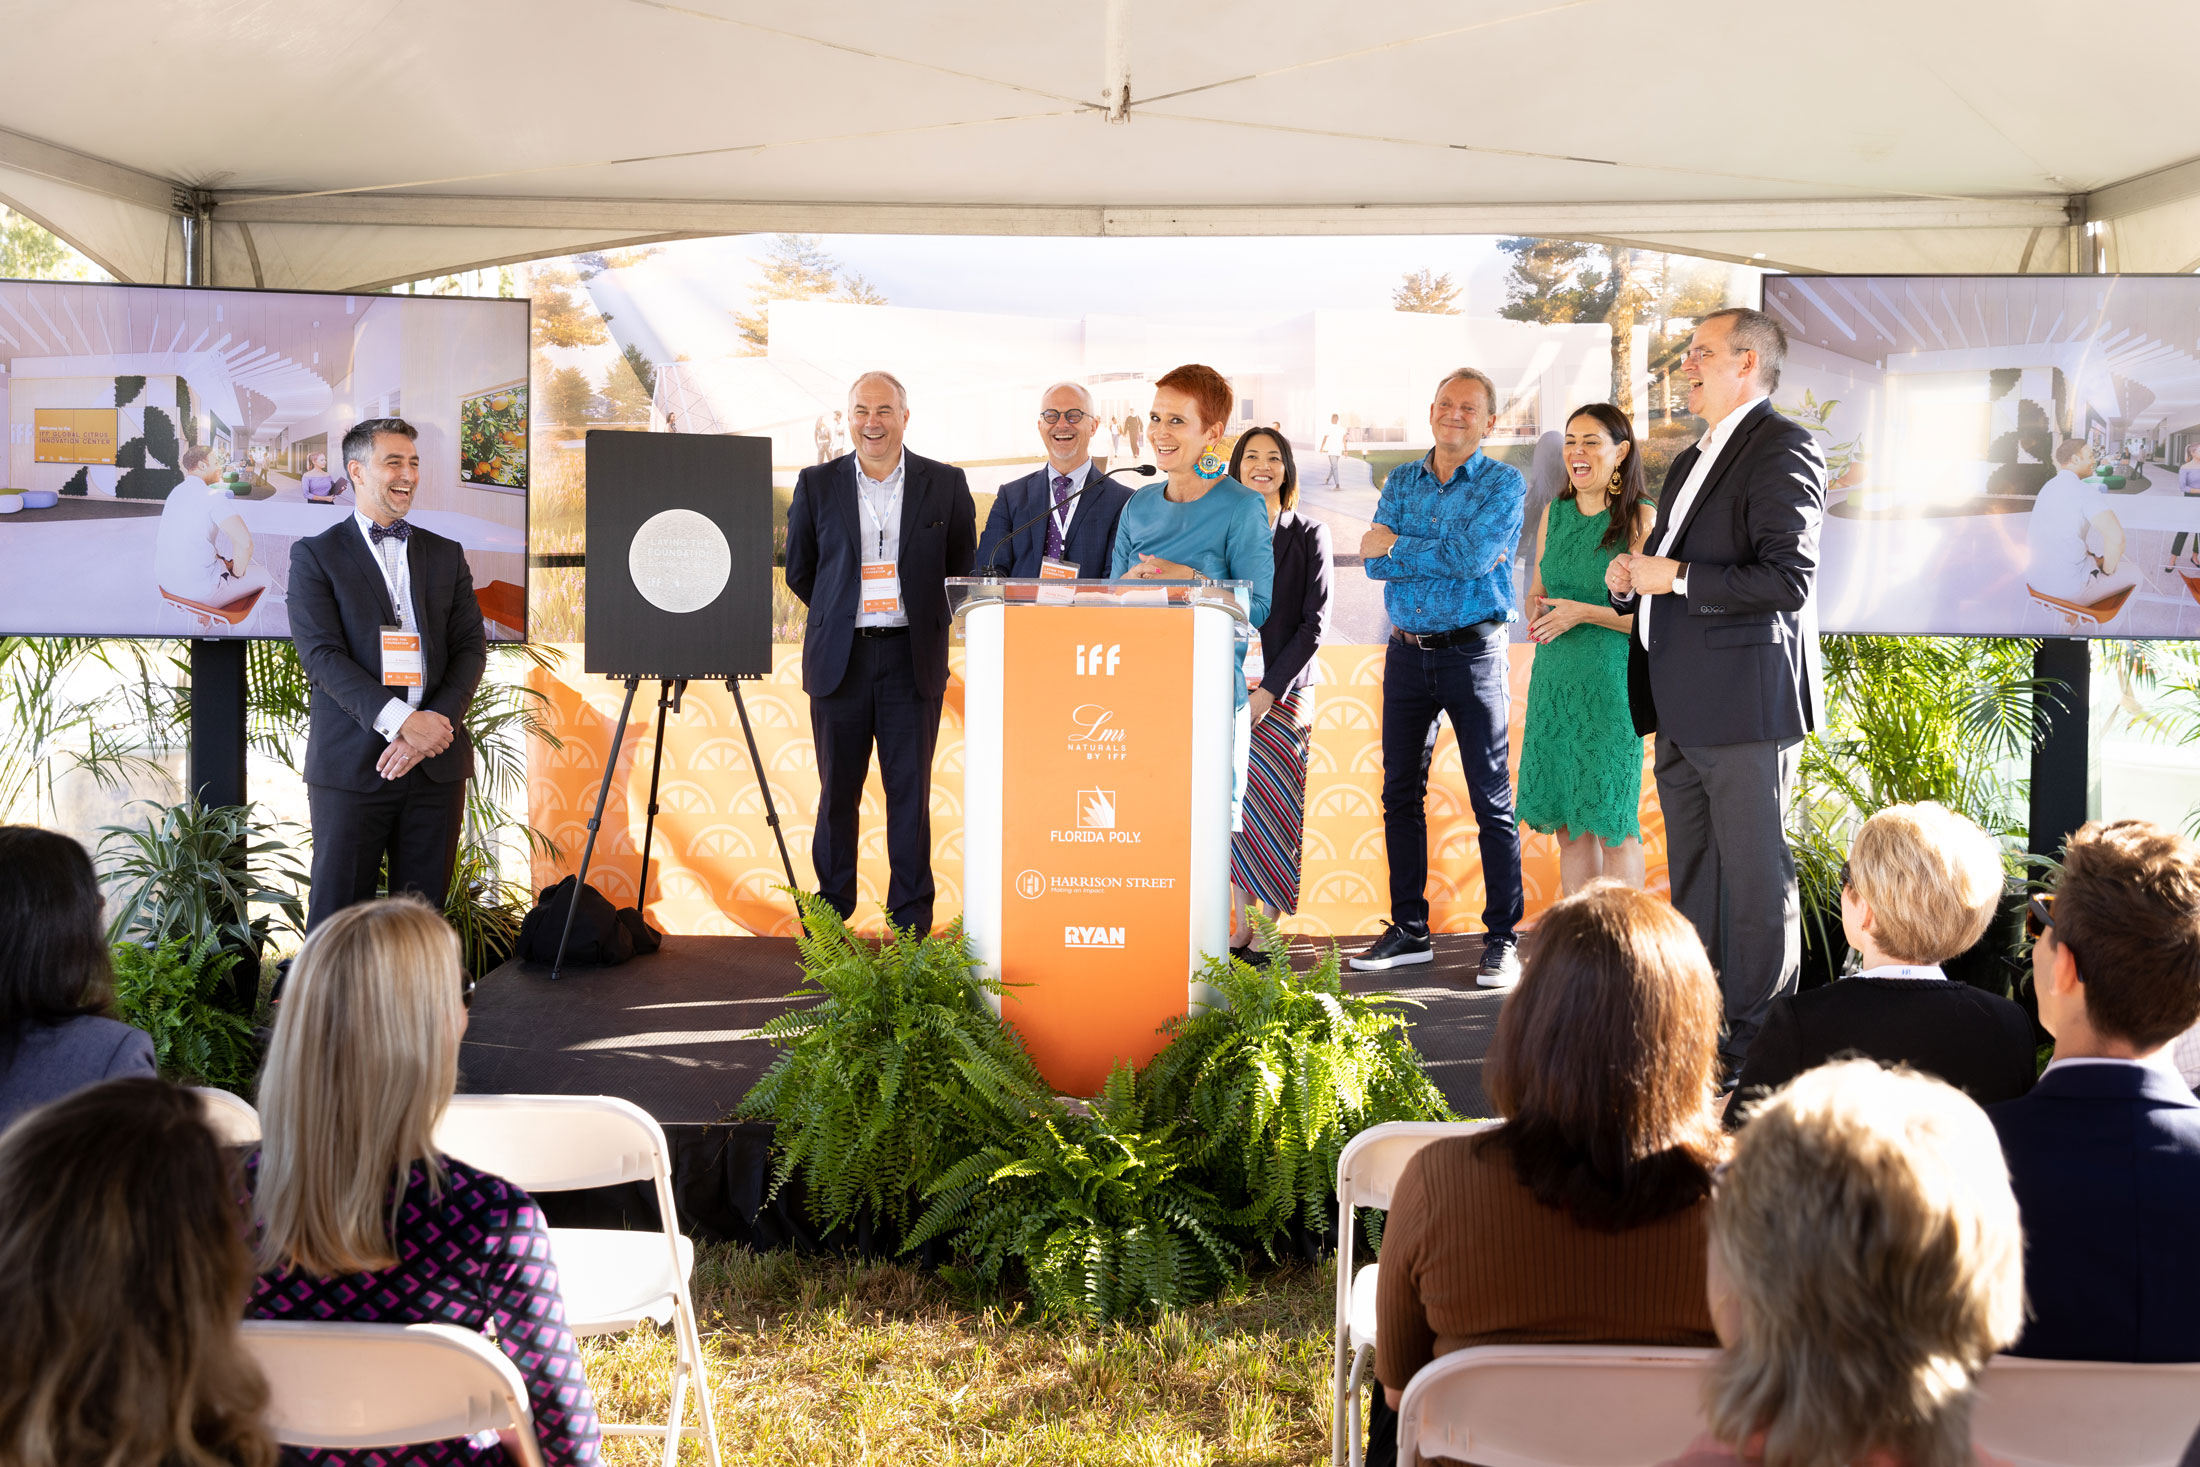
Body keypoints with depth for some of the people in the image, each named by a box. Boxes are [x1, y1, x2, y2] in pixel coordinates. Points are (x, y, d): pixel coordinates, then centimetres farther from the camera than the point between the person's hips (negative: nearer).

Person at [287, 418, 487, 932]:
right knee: (337, 919, -1)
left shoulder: (446, 555, 15)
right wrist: (398, 720, -19)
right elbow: (321, 654, -8)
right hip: (351, 764, -3)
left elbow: (471, 647, 8)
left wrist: (437, 722, -10)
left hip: (437, 762, 3)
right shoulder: (315, 555, 4)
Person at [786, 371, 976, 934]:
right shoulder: (817, 484, 5)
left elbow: (963, 569, 12)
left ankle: (911, 922, 11)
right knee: (837, 791, 6)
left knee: (910, 792, 2)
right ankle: (831, 912, 19)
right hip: (840, 660, 1)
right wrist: (840, 615, 11)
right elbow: (798, 570, 14)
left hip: (912, 660, -1)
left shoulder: (945, 485, 4)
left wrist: (920, 616, 9)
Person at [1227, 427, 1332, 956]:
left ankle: (1263, 937, -1)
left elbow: (1313, 623, 0)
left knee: (1272, 810, -4)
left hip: (1284, 694, -1)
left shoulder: (1309, 535, 6)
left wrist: (1269, 690, -9)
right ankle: (1241, 929, 1)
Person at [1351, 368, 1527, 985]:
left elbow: (1472, 555, -18)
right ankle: (1408, 929, 17)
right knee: (1401, 793, 8)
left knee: (1492, 798, -3)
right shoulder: (1401, 481, 11)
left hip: (1473, 652, -5)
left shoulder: (1504, 484, -2)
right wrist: (1448, 556, -13)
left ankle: (1502, 938, 2)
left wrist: (1398, 547, -8)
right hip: (1407, 651, 5)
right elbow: (1375, 561, -3)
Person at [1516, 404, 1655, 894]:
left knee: (1612, 822, -1)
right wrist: (1537, 612, -1)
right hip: (1554, 678, 6)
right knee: (1567, 822, 7)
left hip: (1612, 682, -5)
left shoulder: (1641, 519, -8)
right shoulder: (1554, 513, 10)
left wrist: (1583, 613, -17)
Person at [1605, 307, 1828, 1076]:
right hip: (1684, 710, 10)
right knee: (1691, 881, 16)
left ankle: (1758, 1042, 4)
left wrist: (1675, 577, -16)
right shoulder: (1692, 460, 20)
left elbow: (1787, 579, -20)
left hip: (1745, 705, -10)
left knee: (1755, 882, -3)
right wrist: (1630, 578, 7)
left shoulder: (1781, 448, -10)